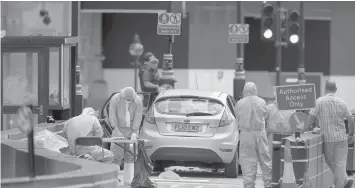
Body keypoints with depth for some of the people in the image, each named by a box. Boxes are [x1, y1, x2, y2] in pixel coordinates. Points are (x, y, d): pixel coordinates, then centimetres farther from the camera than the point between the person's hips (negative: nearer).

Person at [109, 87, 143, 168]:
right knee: (116, 153, -8)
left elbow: (138, 118, -10)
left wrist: (134, 132, -15)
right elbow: (112, 116, -12)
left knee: (130, 154, -1)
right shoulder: (115, 99, -12)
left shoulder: (138, 101, -10)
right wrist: (117, 130, -18)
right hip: (119, 128, -1)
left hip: (131, 129, 1)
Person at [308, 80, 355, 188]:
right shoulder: (342, 102, 0)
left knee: (330, 161, 12)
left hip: (328, 138, -2)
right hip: (341, 137, 2)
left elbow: (312, 117, -6)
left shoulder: (319, 101, -6)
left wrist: (311, 125, 15)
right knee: (340, 163, 5)